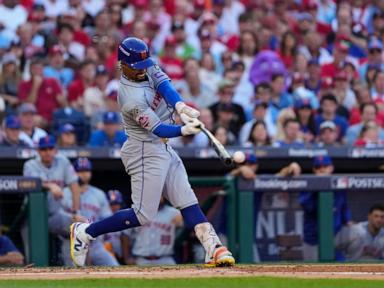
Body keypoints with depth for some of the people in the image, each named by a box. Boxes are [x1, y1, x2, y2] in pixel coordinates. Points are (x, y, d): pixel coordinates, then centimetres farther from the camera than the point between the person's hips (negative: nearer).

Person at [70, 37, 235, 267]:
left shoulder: (146, 69, -2)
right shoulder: (134, 99, -26)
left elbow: (163, 83, -14)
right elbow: (158, 129, -24)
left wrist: (181, 107, -31)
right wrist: (185, 130, -40)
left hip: (164, 149, 9)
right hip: (146, 152, -9)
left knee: (188, 202, 1)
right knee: (143, 215, -6)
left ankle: (213, 248, -4)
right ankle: (86, 232, 5)